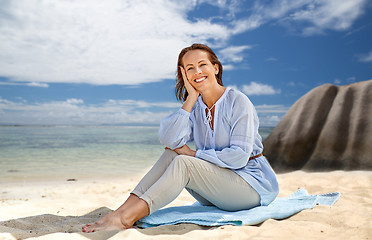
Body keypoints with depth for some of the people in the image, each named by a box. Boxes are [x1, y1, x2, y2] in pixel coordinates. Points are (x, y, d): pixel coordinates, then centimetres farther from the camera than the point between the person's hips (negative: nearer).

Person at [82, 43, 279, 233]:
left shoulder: (238, 101, -12)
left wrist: (193, 154, -15)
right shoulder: (195, 107, 3)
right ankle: (124, 209, -19)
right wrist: (191, 98, -16)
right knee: (172, 154, -14)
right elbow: (168, 139, -16)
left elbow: (240, 156, -19)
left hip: (253, 182, -5)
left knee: (183, 163, -26)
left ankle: (125, 219, -28)